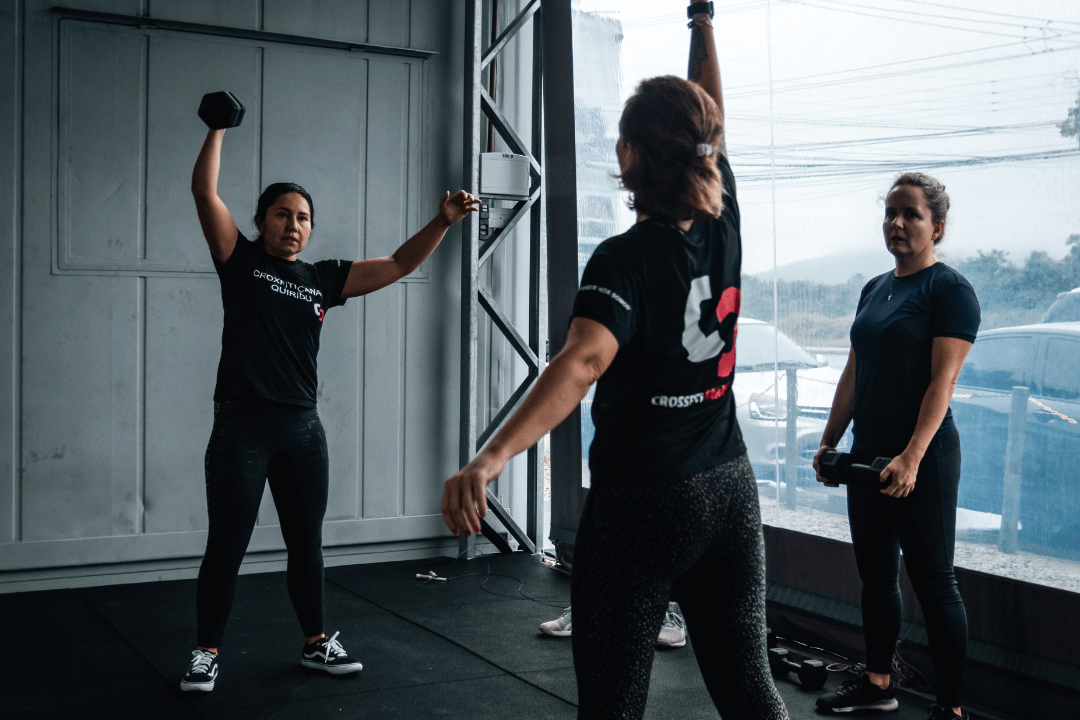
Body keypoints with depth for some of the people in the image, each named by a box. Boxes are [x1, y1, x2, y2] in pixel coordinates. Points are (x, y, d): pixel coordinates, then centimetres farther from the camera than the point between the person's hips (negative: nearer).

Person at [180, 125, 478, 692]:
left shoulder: (325, 279, 10)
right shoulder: (240, 261, 2)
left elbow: (398, 265, 9)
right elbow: (205, 192, -6)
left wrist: (443, 222, -2)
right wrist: (219, 128, -7)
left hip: (302, 427, 4)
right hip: (242, 424, -4)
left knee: (307, 543, 14)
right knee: (226, 548, 2)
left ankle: (316, 644, 29)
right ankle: (207, 653, 17)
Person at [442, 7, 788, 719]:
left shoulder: (626, 258, -15)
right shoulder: (724, 228, 2)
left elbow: (583, 363, -33)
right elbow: (713, 121, 19)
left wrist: (490, 459, -45)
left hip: (642, 500, -6)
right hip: (731, 490, 6)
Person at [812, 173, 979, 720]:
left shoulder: (949, 290, -10)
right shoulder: (874, 290, 13)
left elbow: (942, 381, -18)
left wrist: (912, 457, -26)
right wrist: (829, 441, 11)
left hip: (923, 458, -8)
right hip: (868, 453, 8)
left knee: (932, 581, -1)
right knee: (875, 573, 15)